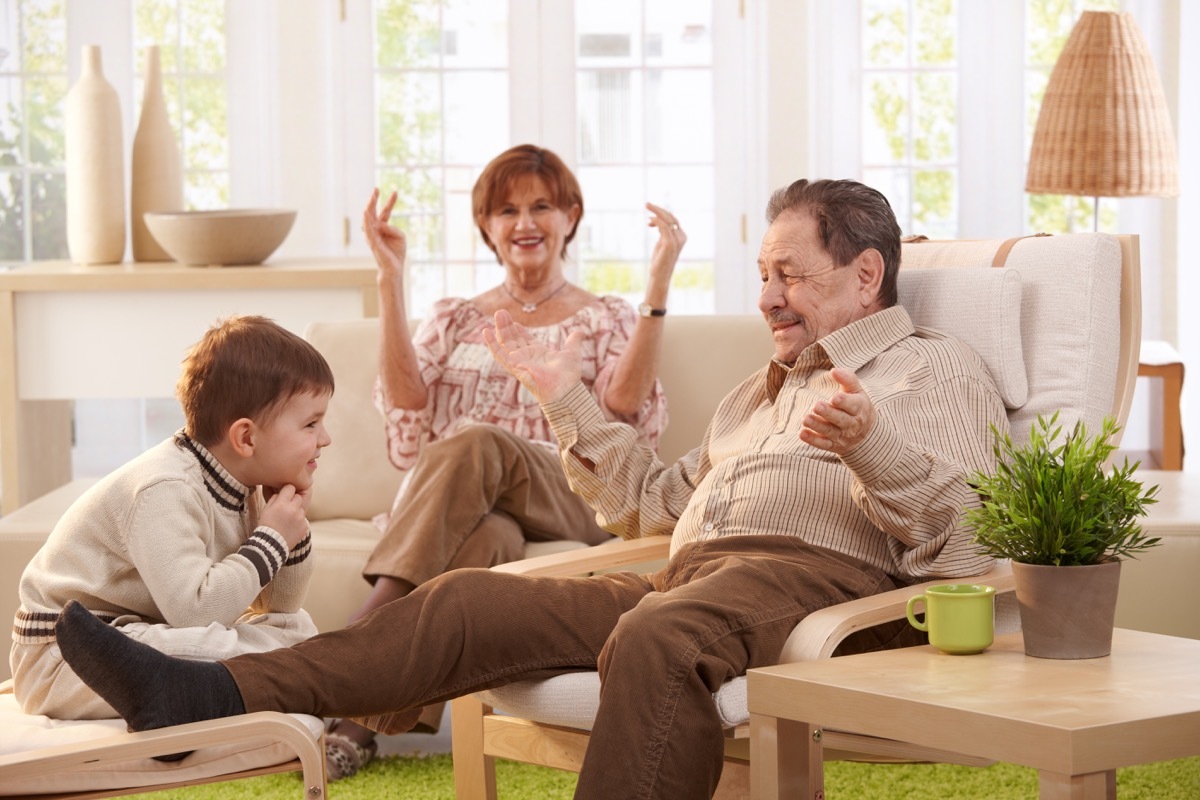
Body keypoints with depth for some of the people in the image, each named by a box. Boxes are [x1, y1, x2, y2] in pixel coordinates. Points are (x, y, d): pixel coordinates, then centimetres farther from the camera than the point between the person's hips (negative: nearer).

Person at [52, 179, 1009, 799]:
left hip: (817, 579, -8)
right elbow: (661, 499, 34)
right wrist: (567, 396, 33)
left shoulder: (937, 368, 11)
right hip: (684, 583, 8)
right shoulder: (767, 386, 37)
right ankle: (209, 695, -15)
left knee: (657, 634, -40)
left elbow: (958, 542, -6)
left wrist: (874, 445, -24)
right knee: (466, 600, -8)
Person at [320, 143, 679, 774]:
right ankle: (356, 721, -57)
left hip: (569, 504, -1)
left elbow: (625, 406, -2)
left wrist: (658, 288, -8)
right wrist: (391, 282, 3)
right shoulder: (453, 320, 27)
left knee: (472, 444, -37)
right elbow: (405, 402, 6)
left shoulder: (605, 319, 21)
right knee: (485, 539, -40)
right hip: (462, 509, 1)